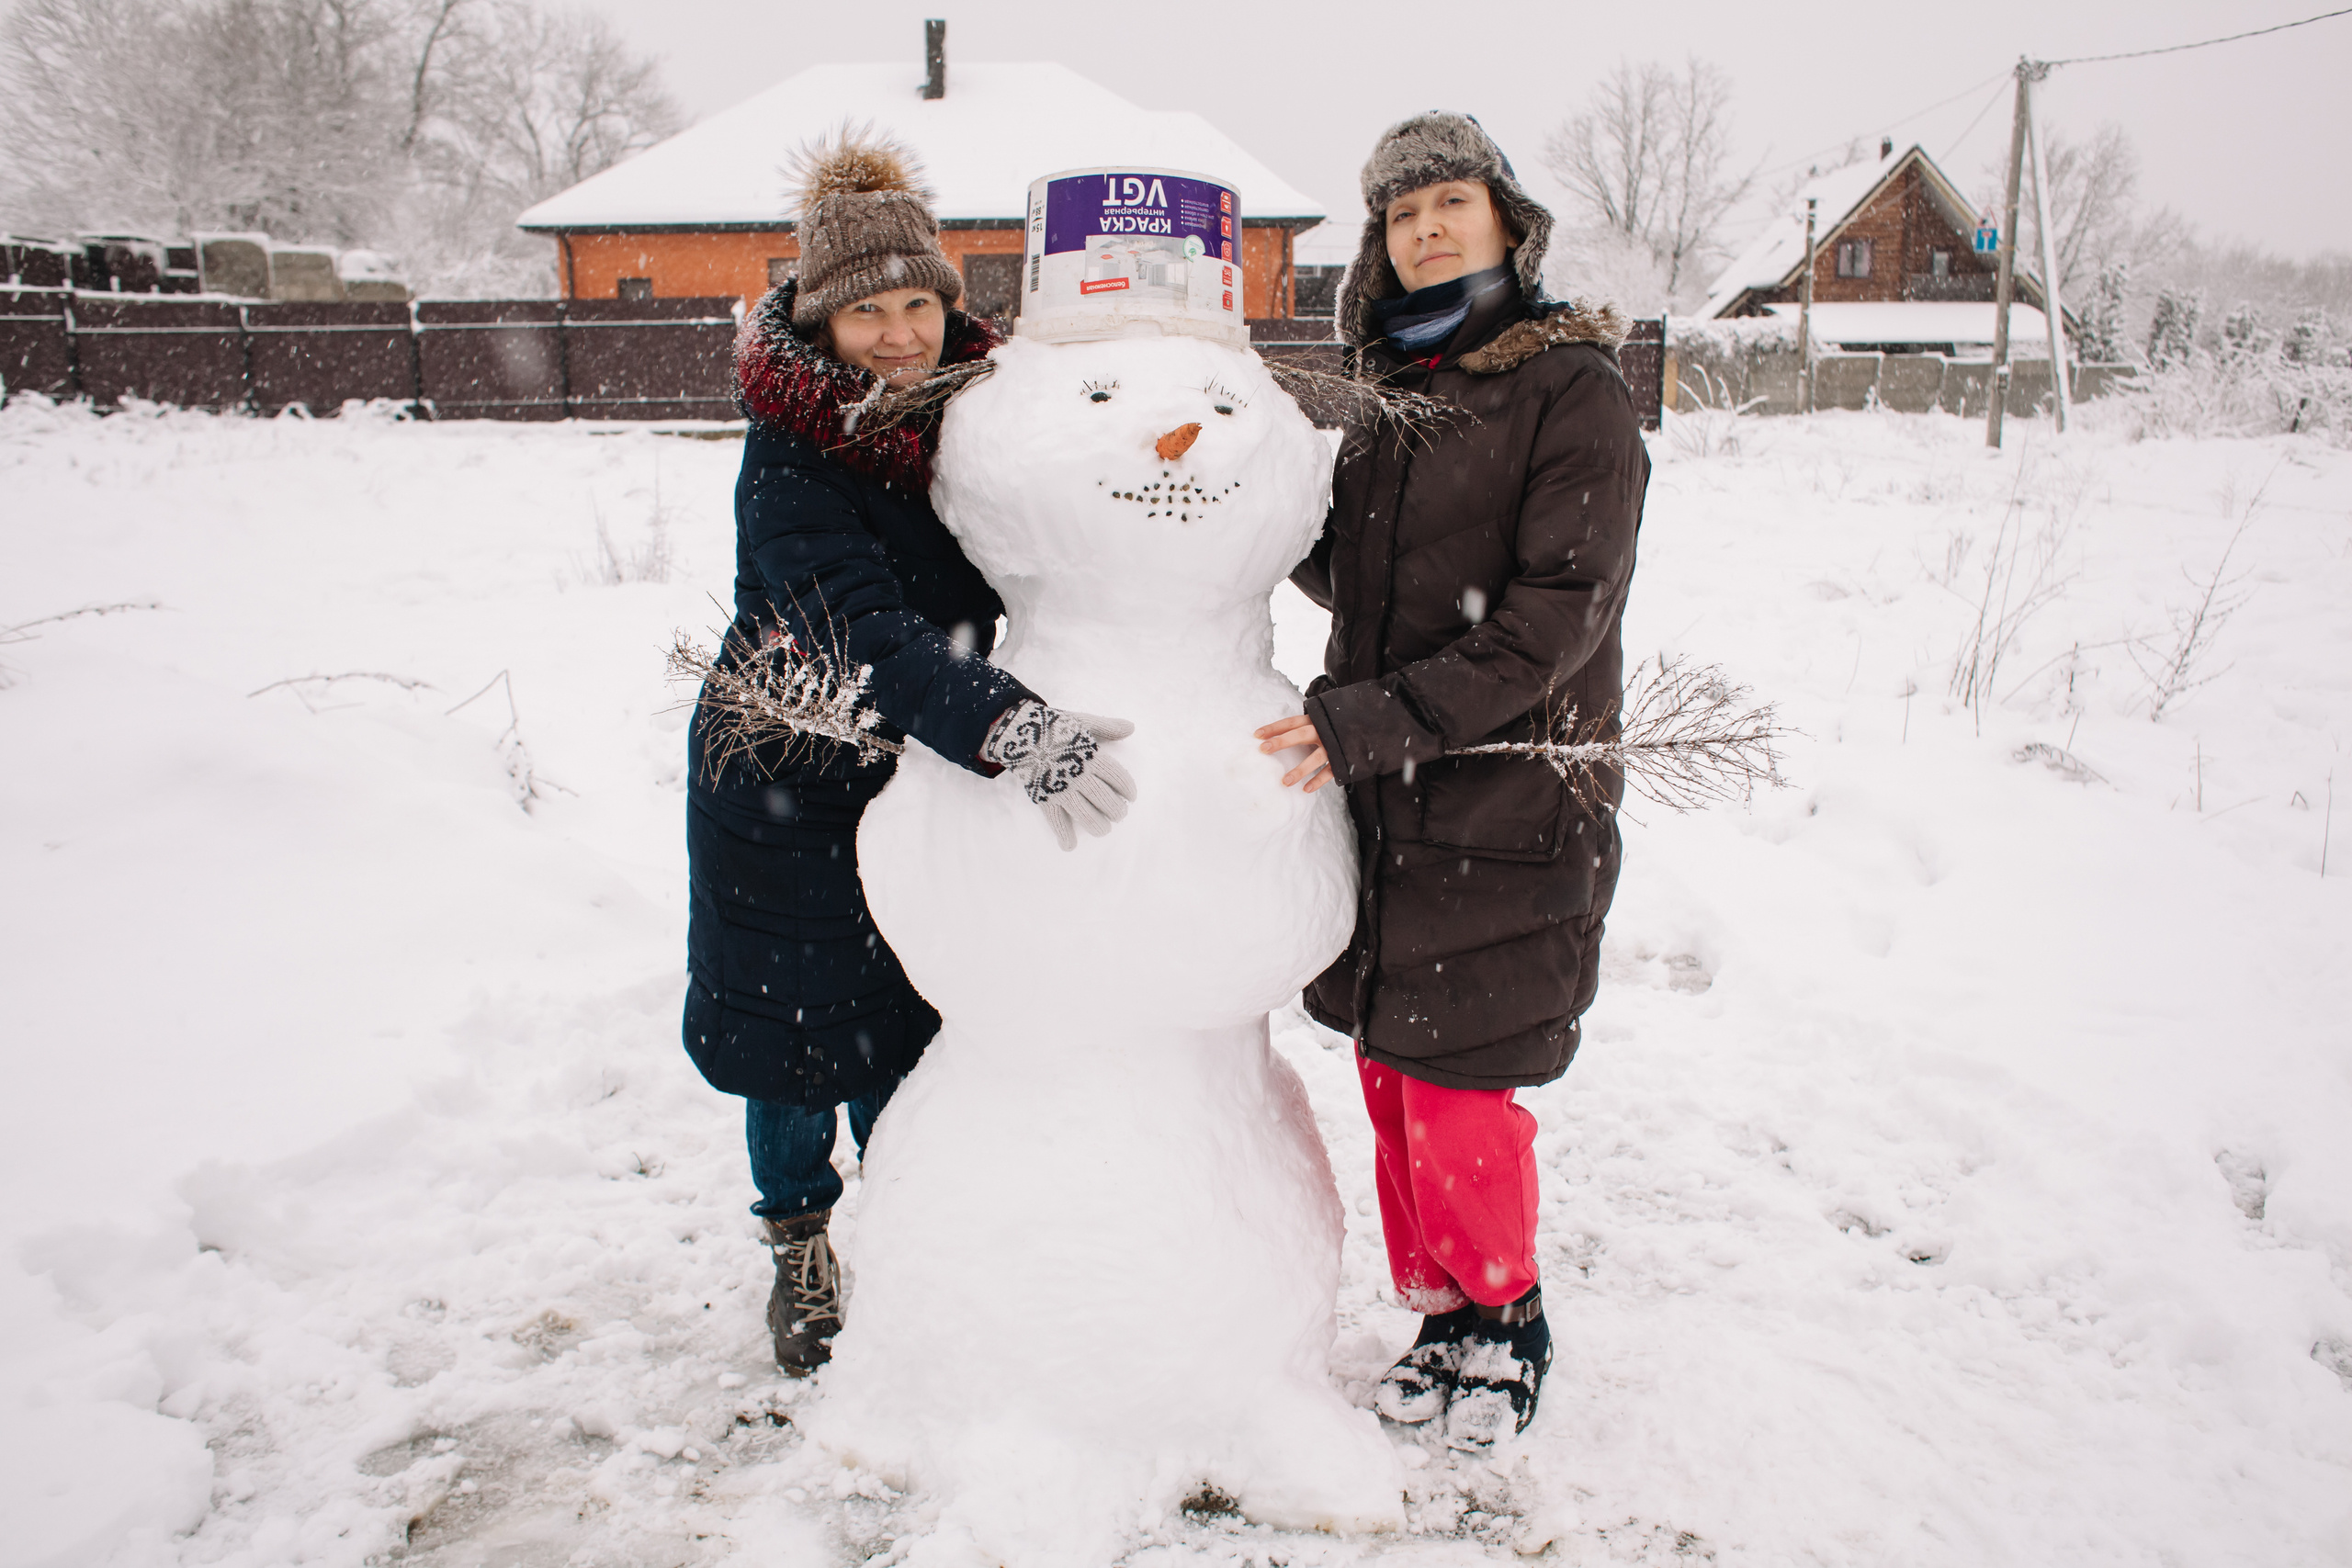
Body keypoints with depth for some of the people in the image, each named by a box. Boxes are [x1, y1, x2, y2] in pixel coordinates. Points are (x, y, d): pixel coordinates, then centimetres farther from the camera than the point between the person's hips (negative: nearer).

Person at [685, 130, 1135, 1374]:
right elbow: (868, 635, -36)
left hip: (920, 769, 4)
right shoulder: (790, 457, -22)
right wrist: (1018, 733, -48)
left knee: (905, 1023, 12)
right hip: (782, 779, -4)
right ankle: (802, 1247, 35)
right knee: (789, 1016, 10)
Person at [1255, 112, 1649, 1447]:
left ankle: (1507, 1321, 25)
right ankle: (1443, 1314, 31)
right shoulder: (1387, 395, 13)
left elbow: (1557, 613, -17)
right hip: (1381, 795, 6)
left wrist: (1382, 717, -23)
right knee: (1392, 1071, 11)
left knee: (1457, 1085, -1)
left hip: (1509, 800, -6)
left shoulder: (1574, 388, -7)